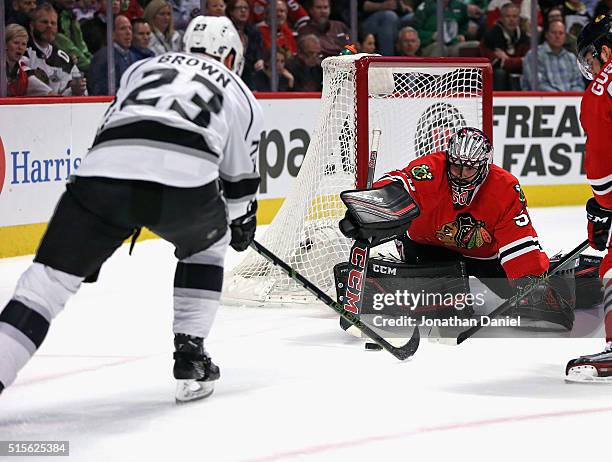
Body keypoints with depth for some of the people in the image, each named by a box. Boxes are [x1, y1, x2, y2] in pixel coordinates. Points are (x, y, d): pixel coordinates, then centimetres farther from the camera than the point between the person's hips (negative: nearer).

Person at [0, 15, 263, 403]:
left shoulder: (142, 68, 36)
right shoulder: (241, 95, 32)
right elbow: (240, 178, 38)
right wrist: (242, 224, 58)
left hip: (102, 173, 1)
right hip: (184, 182, -1)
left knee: (51, 277, 1)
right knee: (206, 244, 32)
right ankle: (190, 357, 25)